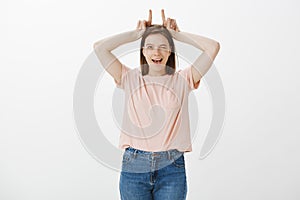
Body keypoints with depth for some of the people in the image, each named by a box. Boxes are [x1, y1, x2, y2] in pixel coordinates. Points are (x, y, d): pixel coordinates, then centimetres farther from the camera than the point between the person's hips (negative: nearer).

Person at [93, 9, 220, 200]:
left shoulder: (182, 79, 4)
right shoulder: (130, 78, 6)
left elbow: (213, 46, -4)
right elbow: (100, 47, -2)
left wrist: (175, 33, 4)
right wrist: (137, 33, 5)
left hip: (171, 168, 0)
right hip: (134, 167, 1)